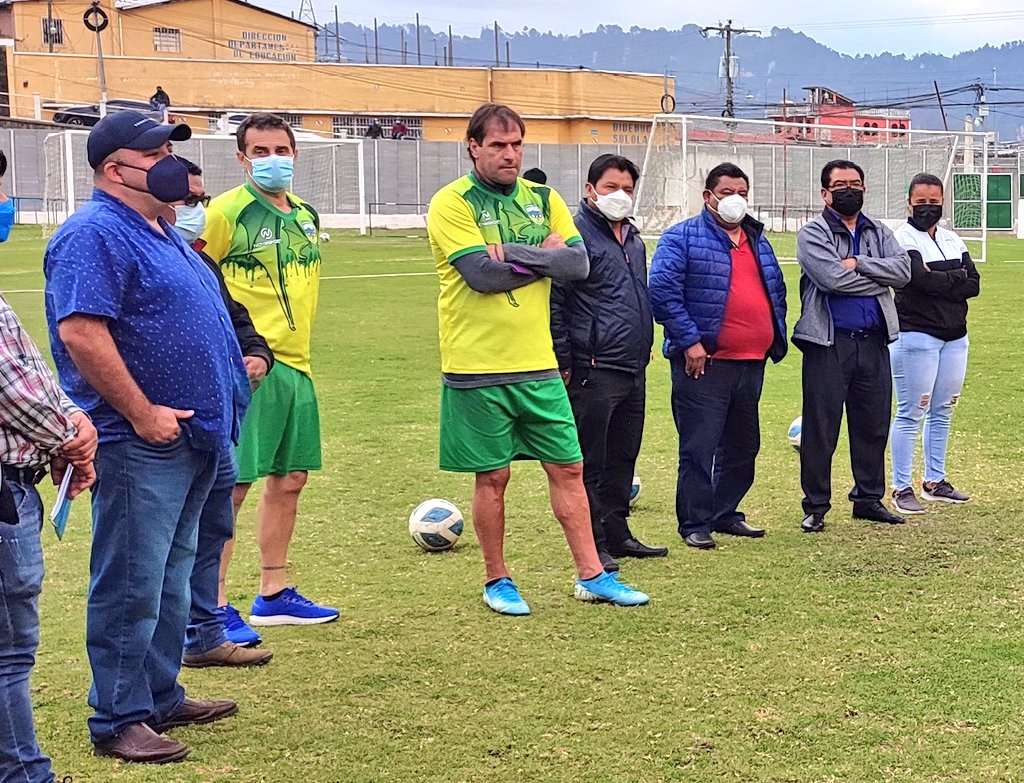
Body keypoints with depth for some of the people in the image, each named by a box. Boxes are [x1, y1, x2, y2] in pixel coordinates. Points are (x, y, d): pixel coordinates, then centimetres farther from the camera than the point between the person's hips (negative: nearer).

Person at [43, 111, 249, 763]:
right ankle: (118, 720, 6)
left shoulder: (160, 232, 16)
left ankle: (162, 697, 29)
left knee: (172, 580, 18)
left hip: (190, 437, 10)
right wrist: (142, 413, -22)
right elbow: (80, 332, -24)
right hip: (140, 443, -10)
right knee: (131, 587, -2)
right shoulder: (95, 235, -15)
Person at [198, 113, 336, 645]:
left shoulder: (306, 216, 13)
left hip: (295, 363, 8)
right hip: (247, 367, -8)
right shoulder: (226, 212, -10)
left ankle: (273, 595, 27)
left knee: (290, 478, 14)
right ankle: (213, 610, -1)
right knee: (231, 484, -7)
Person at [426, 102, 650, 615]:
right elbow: (481, 273, -19)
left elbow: (579, 264, -3)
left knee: (568, 468, 7)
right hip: (478, 370, -5)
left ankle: (591, 576, 15)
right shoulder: (452, 204, -7)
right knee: (492, 476, 5)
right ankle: (497, 582, 19)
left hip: (538, 365, 5)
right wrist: (544, 256, -8)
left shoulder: (542, 199, 10)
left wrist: (514, 253, -16)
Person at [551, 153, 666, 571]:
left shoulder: (633, 238, 17)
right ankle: (593, 544, 3)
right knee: (591, 463, -2)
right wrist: (564, 362, -16)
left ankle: (617, 533, 23)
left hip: (634, 370, 8)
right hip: (594, 370, -8)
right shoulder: (576, 235, -9)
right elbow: (554, 301, -14)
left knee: (623, 458, 14)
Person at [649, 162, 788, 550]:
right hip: (704, 363, -7)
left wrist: (776, 338, 15)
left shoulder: (758, 240, 18)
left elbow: (776, 290, 27)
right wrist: (690, 341, -18)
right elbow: (662, 290, -14)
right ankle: (695, 523, 1)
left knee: (743, 445, 14)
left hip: (751, 362, 7)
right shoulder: (683, 238, -5)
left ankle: (725, 513, 27)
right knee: (699, 446, -6)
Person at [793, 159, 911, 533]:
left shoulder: (879, 233, 13)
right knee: (821, 428, -1)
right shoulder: (812, 234, -2)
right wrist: (880, 278, -8)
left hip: (873, 342, 5)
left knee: (874, 425, 11)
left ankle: (868, 498, 24)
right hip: (829, 344, -5)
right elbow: (832, 278, -19)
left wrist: (858, 263, -15)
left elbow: (903, 269, -5)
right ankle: (816, 506, 8)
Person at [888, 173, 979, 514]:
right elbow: (921, 279, -22)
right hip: (915, 335, -7)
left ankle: (935, 481, 23)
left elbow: (974, 284, 4)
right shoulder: (903, 238, -7)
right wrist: (956, 278, -7)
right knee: (911, 414, -5)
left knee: (942, 412, 13)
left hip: (954, 336, 7)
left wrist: (938, 282, -11)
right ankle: (901, 488, 0)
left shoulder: (952, 240, 13)